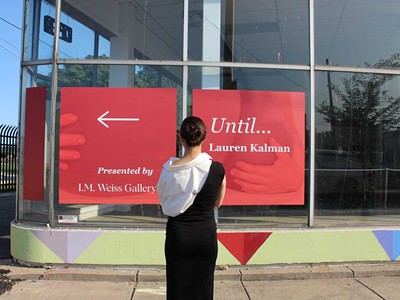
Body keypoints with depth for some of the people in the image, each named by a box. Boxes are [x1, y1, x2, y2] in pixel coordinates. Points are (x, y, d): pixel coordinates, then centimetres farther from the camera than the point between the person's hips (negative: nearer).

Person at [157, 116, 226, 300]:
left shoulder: (170, 169, -11)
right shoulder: (217, 169, -10)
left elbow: (163, 201, 2)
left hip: (178, 233, 0)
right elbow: (218, 203, 5)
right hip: (206, 233, 1)